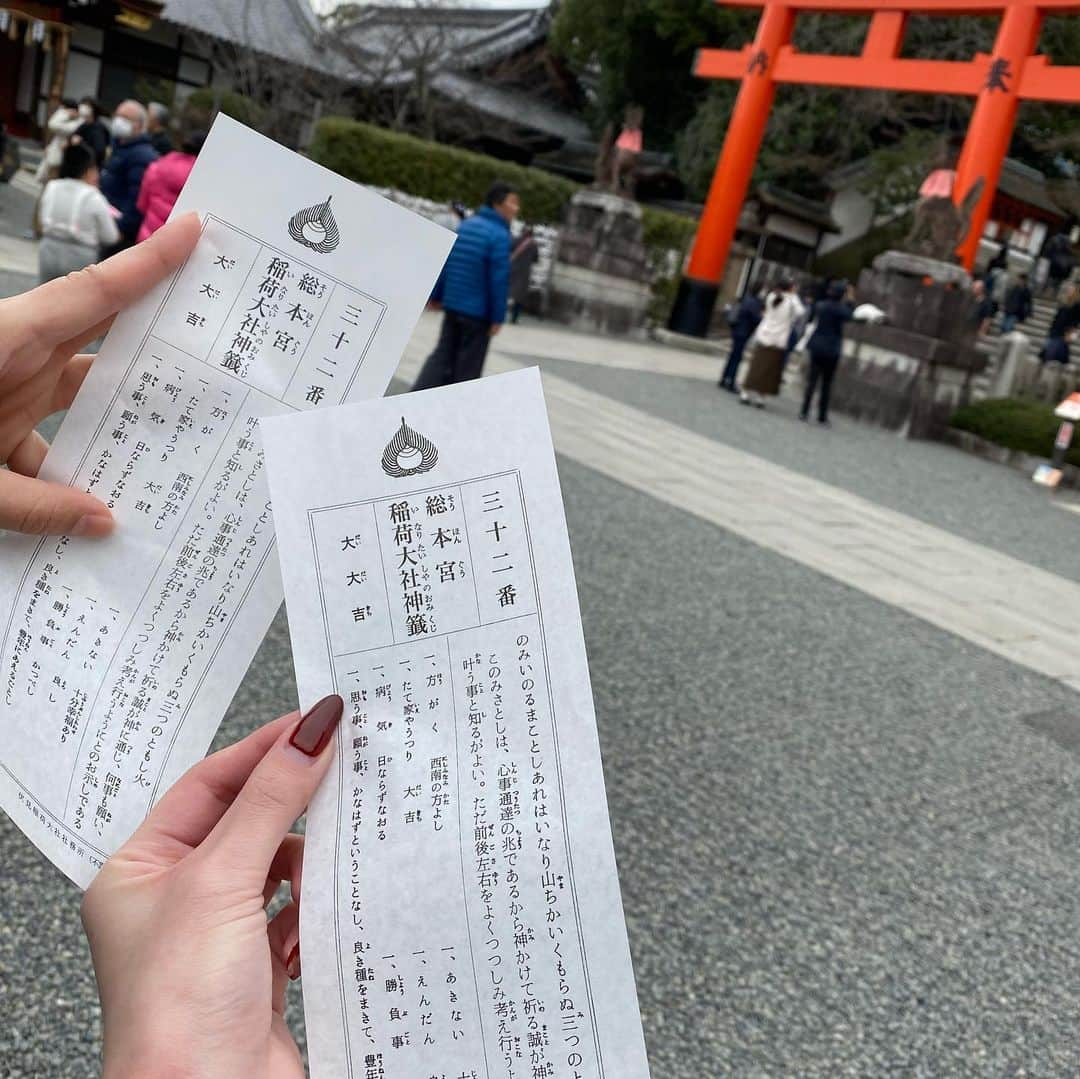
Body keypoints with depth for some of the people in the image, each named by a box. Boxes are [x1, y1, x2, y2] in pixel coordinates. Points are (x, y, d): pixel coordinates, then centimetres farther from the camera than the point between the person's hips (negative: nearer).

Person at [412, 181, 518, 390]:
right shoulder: (499, 235, -15)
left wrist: (437, 295, 18)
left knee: (443, 355, 13)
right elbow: (499, 279, -19)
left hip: (451, 305, 7)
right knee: (469, 365, 5)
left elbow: (444, 263, 12)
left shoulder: (465, 224, 9)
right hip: (478, 312, -7)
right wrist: (498, 317, -15)